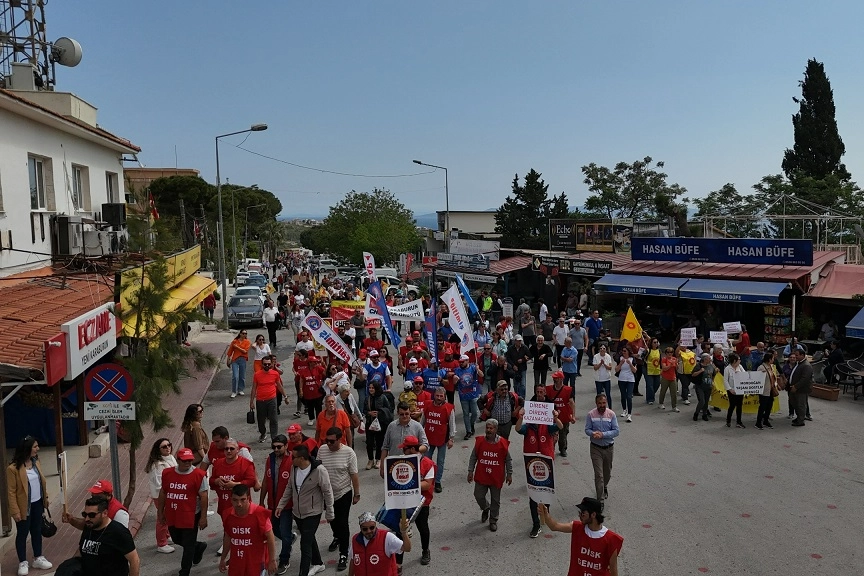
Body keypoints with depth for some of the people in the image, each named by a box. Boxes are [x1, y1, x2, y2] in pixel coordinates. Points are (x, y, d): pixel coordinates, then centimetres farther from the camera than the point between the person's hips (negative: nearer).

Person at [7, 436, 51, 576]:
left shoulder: (36, 462, 2)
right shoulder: (13, 468, -19)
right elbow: (11, 492, -16)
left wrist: (45, 498, 14)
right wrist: (15, 511, -16)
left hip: (37, 504, 6)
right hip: (24, 507, -6)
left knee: (37, 531, 16)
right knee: (22, 534, 8)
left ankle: (38, 559, 29)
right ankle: (23, 562, 22)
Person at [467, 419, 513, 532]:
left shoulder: (503, 443, -11)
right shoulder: (479, 441, -7)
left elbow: (508, 460, 0)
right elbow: (473, 457, 2)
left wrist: (509, 474, 1)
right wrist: (470, 471, 1)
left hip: (496, 478, -1)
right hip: (481, 476, 1)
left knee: (495, 500, 10)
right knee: (478, 496, 7)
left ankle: (493, 521, 28)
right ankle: (485, 508, 40)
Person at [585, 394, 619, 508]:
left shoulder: (611, 414, -9)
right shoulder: (591, 415, -10)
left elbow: (616, 431, -10)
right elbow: (587, 430, -5)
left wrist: (603, 434, -22)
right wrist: (593, 433, -27)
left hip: (609, 447, 2)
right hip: (596, 448, -2)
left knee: (607, 472, 21)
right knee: (598, 475, -7)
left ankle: (605, 487, 52)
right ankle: (600, 500, -1)